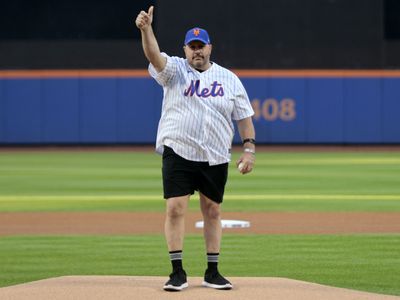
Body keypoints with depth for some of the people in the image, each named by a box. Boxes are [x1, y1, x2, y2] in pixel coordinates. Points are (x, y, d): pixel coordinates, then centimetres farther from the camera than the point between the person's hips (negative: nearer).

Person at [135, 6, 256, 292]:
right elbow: (154, 55, -19)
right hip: (178, 153, -2)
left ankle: (212, 272, 15)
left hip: (216, 159, 2)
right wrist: (146, 29, -38)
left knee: (213, 212, 7)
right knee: (175, 209, -8)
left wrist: (249, 149, -4)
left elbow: (244, 116, 7)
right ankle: (178, 271, -2)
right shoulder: (175, 70, 1)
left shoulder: (229, 79, 7)